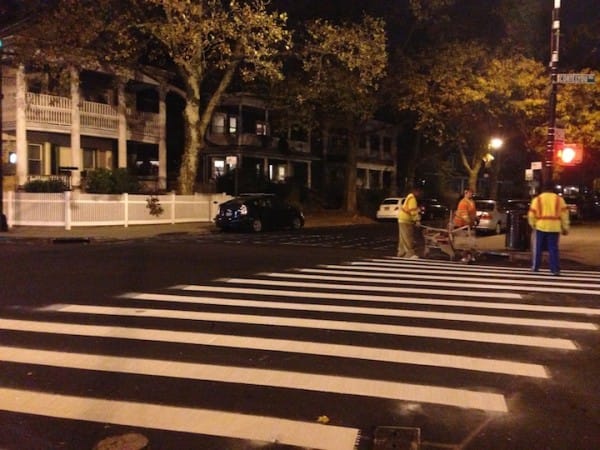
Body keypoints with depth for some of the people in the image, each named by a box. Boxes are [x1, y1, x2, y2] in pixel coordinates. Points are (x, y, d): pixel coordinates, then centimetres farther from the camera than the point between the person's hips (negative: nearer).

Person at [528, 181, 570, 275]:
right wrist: (565, 228, 9)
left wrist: (532, 225, 16)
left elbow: (532, 214, 1)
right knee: (553, 249, 3)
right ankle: (555, 269, -1)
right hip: (554, 228, 1)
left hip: (540, 226, -1)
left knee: (538, 248, 11)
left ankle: (535, 267, 16)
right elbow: (564, 214, 4)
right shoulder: (559, 199, 6)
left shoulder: (537, 199, 3)